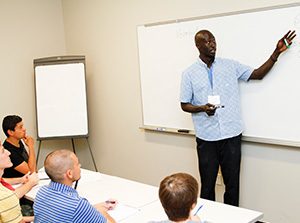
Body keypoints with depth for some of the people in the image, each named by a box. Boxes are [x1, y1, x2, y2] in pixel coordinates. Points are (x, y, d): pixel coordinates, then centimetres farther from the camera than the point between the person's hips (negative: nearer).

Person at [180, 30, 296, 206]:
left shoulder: (230, 66, 5)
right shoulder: (189, 74, 2)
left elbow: (258, 74, 8)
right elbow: (185, 105, 4)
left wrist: (277, 53, -3)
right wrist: (202, 108, -16)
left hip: (232, 135, 1)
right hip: (206, 138, -1)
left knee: (232, 183, 9)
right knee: (207, 183, 8)